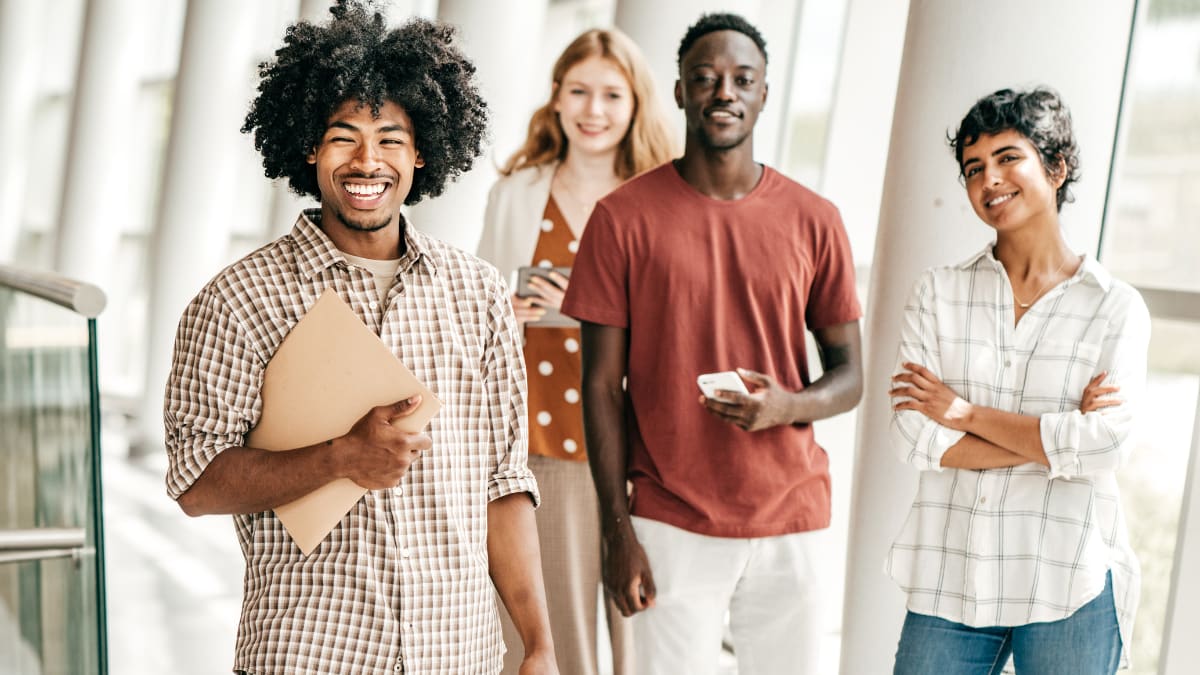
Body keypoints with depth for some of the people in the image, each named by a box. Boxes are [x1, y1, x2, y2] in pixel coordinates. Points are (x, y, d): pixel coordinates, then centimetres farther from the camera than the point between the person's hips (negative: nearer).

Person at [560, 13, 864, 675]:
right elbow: (601, 385, -1)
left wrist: (789, 405, -15)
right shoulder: (623, 217, -2)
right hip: (670, 526, -2)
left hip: (792, 525, 2)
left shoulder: (813, 220, 3)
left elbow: (849, 374, 8)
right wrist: (616, 530, -6)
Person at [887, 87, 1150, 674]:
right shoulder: (938, 293, 5)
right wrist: (1057, 439, -11)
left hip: (1070, 588, -1)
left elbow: (1106, 446, -12)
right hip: (949, 580, 1)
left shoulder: (1116, 307, 0)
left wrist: (965, 413, -8)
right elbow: (915, 437, -5)